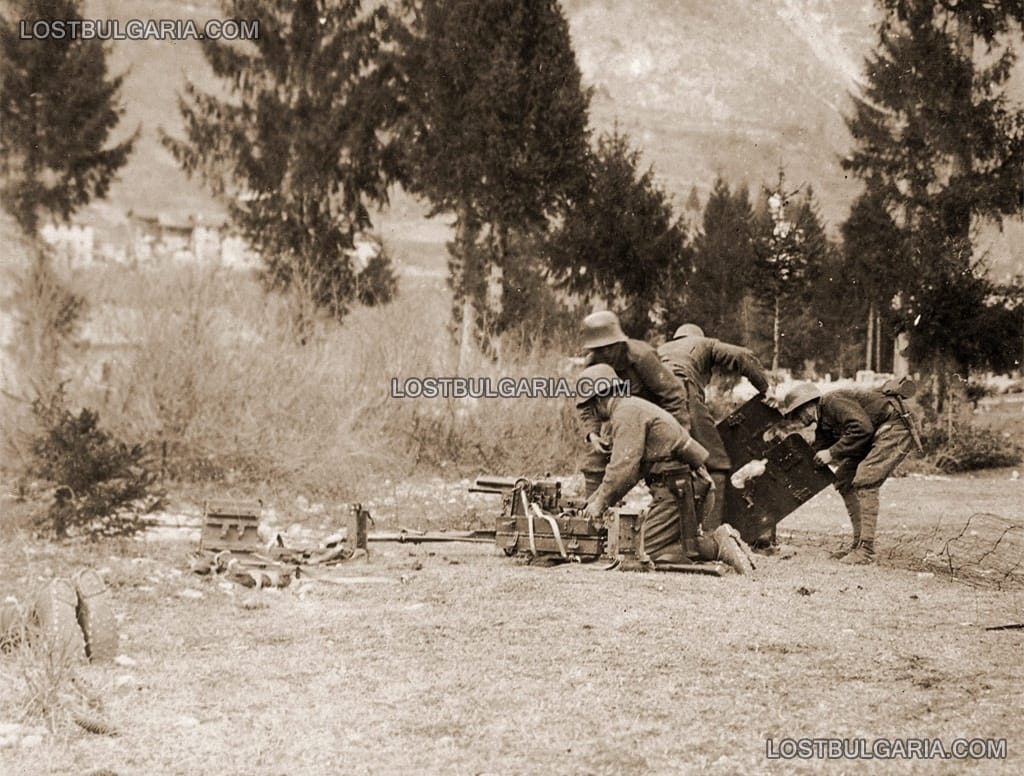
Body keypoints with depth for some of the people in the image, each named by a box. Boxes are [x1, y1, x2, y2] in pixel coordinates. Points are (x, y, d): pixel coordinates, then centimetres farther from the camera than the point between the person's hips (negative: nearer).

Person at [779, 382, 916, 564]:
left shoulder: (833, 402, -18)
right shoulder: (824, 422, 13)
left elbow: (862, 428, -28)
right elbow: (816, 453, 17)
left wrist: (832, 453, -22)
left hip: (894, 429, -11)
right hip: (875, 438, 11)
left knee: (864, 482, -20)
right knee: (844, 480, 9)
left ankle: (866, 550, -20)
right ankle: (858, 542, 12)